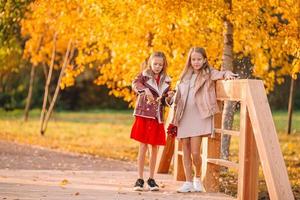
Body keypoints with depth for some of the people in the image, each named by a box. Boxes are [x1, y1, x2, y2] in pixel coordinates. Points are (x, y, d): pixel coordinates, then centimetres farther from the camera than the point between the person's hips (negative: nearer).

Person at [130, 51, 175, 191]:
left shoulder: (166, 80, 11)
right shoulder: (144, 75, 0)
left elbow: (165, 102, 14)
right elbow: (135, 84, -20)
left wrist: (169, 97, -7)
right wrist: (145, 90, -37)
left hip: (157, 118, 4)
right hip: (144, 115, -4)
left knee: (155, 148, 5)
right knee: (143, 147, -4)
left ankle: (151, 179, 13)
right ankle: (140, 179, 1)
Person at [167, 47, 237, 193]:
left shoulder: (208, 74, 5)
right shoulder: (185, 76, 16)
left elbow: (220, 74, -12)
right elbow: (177, 97, 18)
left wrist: (227, 73, -36)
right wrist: (173, 118, 13)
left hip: (199, 117, -4)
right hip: (183, 117, 4)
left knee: (195, 152, -10)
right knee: (186, 151, 4)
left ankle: (197, 178, 14)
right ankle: (188, 182, 11)